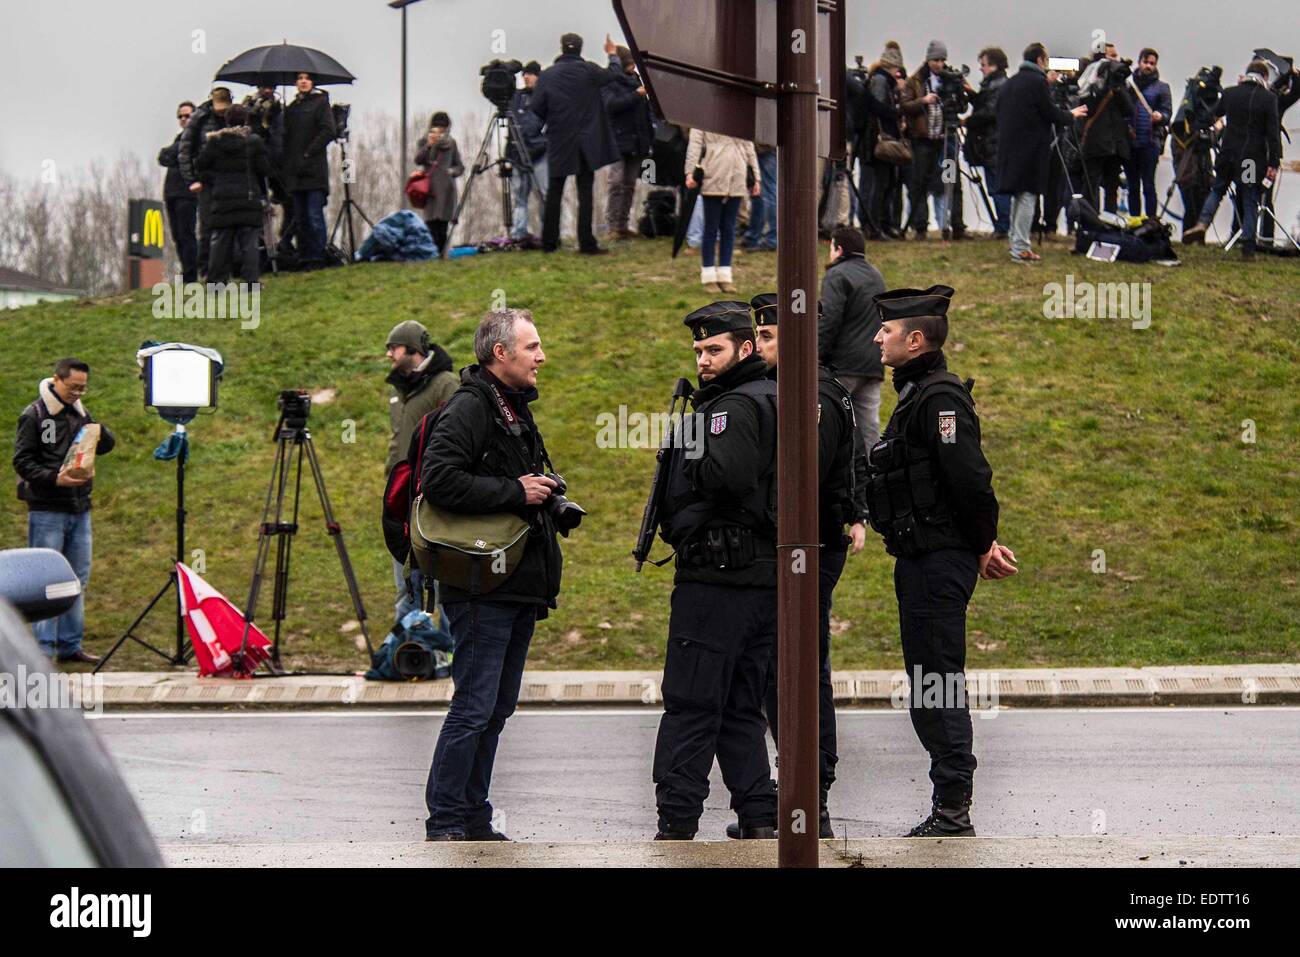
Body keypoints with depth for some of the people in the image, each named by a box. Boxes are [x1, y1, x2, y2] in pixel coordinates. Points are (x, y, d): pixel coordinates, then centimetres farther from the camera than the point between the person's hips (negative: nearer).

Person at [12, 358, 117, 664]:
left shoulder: (79, 413, 12)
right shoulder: (34, 415, -6)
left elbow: (107, 445, 9)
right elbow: (22, 461, -8)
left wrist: (94, 426, -13)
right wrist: (54, 479, -22)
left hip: (79, 509, 6)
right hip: (46, 511, -6)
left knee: (77, 578, 9)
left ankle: (70, 644, 16)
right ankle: (43, 648, -3)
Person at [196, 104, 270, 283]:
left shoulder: (215, 141, 1)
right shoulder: (254, 142, -4)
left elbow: (200, 165, 4)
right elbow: (265, 170, -4)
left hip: (222, 200, 2)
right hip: (249, 199, -2)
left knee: (220, 241, 6)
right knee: (249, 242, -1)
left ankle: (217, 279, 5)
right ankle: (250, 278, -8)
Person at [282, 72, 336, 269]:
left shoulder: (320, 102, 0)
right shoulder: (291, 108, 18)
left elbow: (328, 131, -10)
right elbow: (287, 137, 20)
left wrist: (309, 153, -13)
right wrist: (287, 165, 8)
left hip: (314, 169, -6)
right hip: (295, 171, 6)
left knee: (315, 215, -9)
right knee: (300, 218, 7)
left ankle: (317, 258, -8)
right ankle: (304, 258, 10)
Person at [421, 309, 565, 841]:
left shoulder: (516, 408, 19)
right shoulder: (470, 406, -11)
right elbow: (438, 478, -24)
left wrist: (543, 494, 12)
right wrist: (514, 493, -19)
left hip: (519, 587, 10)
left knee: (496, 707, 12)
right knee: (475, 706, -9)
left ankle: (472, 821, 18)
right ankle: (445, 825, -3)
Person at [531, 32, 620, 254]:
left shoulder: (547, 75, -4)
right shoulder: (588, 70, -6)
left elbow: (537, 107, -5)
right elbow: (615, 75, 7)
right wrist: (612, 55, 25)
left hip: (558, 142, 1)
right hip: (586, 141, -1)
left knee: (554, 193, 10)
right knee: (585, 192, 1)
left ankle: (549, 242, 12)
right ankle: (587, 243, -3)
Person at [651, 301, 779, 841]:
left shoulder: (735, 406, -12)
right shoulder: (770, 399, 17)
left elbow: (727, 474, -28)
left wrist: (688, 458, -10)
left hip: (717, 574, -10)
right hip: (763, 574, 10)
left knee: (690, 704, -6)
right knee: (740, 706, 14)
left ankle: (677, 824, -5)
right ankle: (760, 819, 13)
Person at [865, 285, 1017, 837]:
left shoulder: (939, 398, -16)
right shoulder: (917, 395, 17)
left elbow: (970, 479, -21)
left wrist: (982, 545, -10)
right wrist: (982, 544, 14)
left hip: (938, 561, -11)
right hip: (920, 559, 11)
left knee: (935, 684, -9)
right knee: (930, 684, 13)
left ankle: (952, 809, -6)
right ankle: (950, 810, 18)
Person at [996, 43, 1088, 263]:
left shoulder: (1010, 83, 12)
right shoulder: (1037, 82, -12)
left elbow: (1001, 113, 17)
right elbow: (1051, 113, -11)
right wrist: (1071, 115, 7)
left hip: (1009, 145, 8)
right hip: (1031, 147, -8)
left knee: (1018, 195, 17)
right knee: (1028, 195, -6)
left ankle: (1016, 241, 23)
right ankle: (1021, 248, -8)